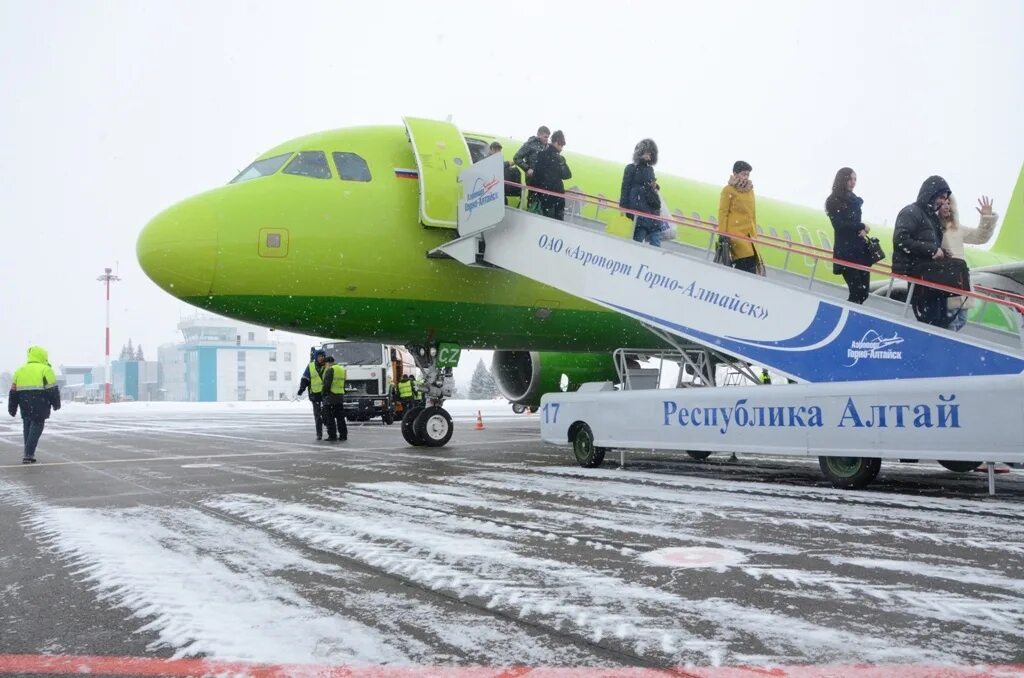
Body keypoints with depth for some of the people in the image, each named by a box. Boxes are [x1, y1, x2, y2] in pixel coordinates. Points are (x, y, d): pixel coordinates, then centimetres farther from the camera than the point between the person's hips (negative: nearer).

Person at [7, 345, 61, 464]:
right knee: (36, 427, -2)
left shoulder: (19, 370, 14)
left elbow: (14, 391, 14)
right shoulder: (45, 370, -3)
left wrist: (12, 409, 18)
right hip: (40, 406, -5)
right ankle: (28, 454, -11)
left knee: (27, 427, 16)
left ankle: (29, 454, 17)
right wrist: (56, 404, 6)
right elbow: (53, 389, -6)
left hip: (25, 407, 5)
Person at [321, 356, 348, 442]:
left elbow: (327, 384, -17)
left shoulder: (330, 370, -11)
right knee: (340, 417, 11)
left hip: (331, 396, -8)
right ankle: (343, 435, 10)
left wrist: (324, 393, -9)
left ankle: (332, 435, -5)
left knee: (329, 418, -2)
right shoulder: (342, 369, 15)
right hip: (340, 395, 8)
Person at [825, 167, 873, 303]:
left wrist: (862, 231, -6)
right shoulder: (833, 201, -6)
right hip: (845, 252, -7)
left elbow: (856, 222, 17)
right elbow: (840, 225, -14)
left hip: (861, 250, 7)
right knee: (857, 292, -13)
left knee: (864, 291, 3)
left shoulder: (855, 200, 15)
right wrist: (862, 227, -4)